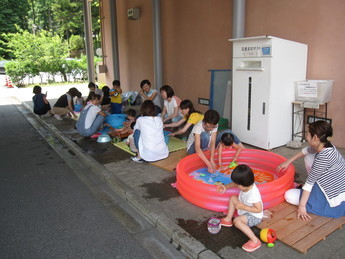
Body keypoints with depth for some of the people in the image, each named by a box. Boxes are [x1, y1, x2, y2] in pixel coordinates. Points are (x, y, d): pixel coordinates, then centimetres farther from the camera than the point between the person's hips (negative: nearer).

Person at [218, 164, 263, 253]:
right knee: (233, 198, 9)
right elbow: (236, 183, 8)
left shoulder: (253, 194, -34)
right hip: (246, 211, 10)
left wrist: (243, 207, -30)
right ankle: (228, 220, 17)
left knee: (237, 220, -31)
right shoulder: (247, 185, -11)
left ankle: (255, 241, -28)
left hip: (255, 217, -9)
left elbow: (259, 209, -31)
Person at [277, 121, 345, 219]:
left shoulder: (324, 156, -31)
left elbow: (309, 182, -25)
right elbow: (306, 150, 17)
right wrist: (288, 162, 19)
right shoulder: (323, 146, -6)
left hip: (335, 198, -8)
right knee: (308, 158, 10)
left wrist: (302, 206, -17)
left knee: (289, 196, -8)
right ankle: (316, 189, 17)